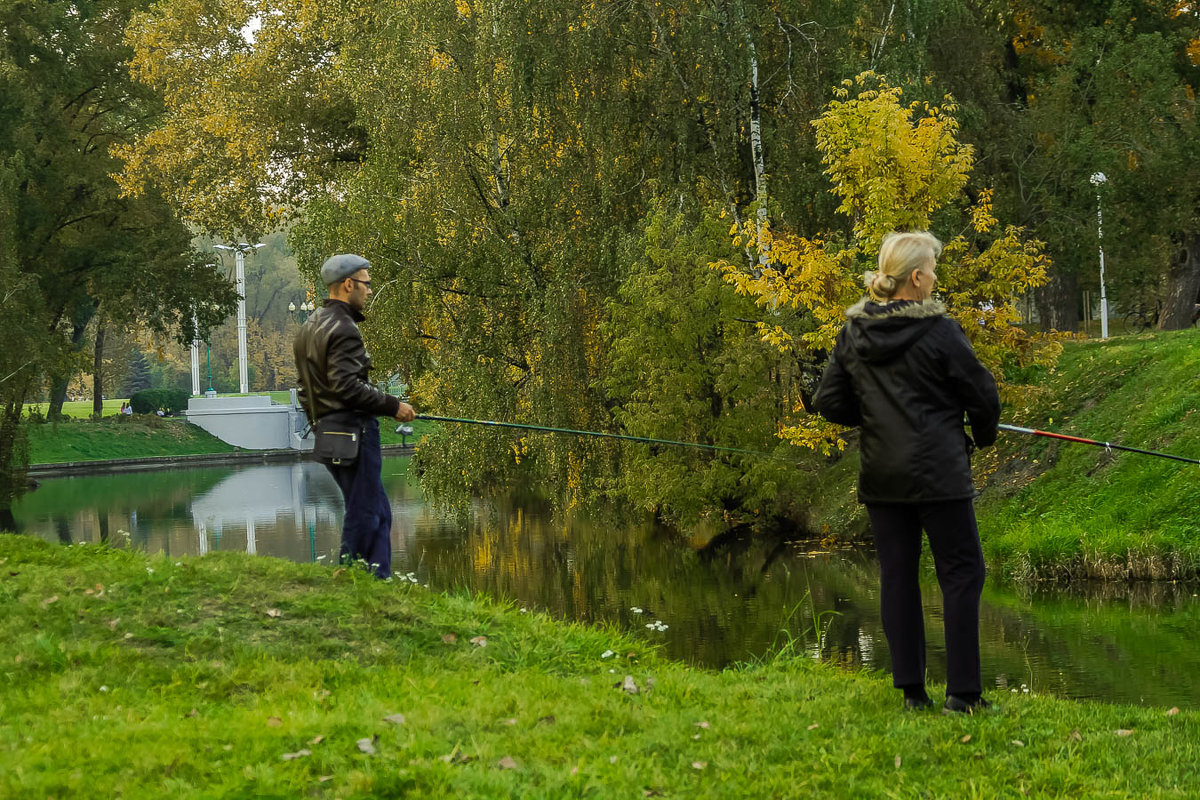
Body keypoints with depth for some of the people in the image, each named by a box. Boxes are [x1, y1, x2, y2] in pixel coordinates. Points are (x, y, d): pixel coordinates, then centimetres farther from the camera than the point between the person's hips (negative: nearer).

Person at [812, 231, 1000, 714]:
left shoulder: (852, 333, 4)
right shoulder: (939, 331, -11)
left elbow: (829, 403, 6)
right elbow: (982, 394, -5)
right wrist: (983, 435, 15)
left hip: (880, 475, 5)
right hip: (938, 474, -5)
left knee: (897, 575, 9)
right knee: (961, 572, 2)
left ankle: (911, 688, 10)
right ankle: (962, 691, -2)